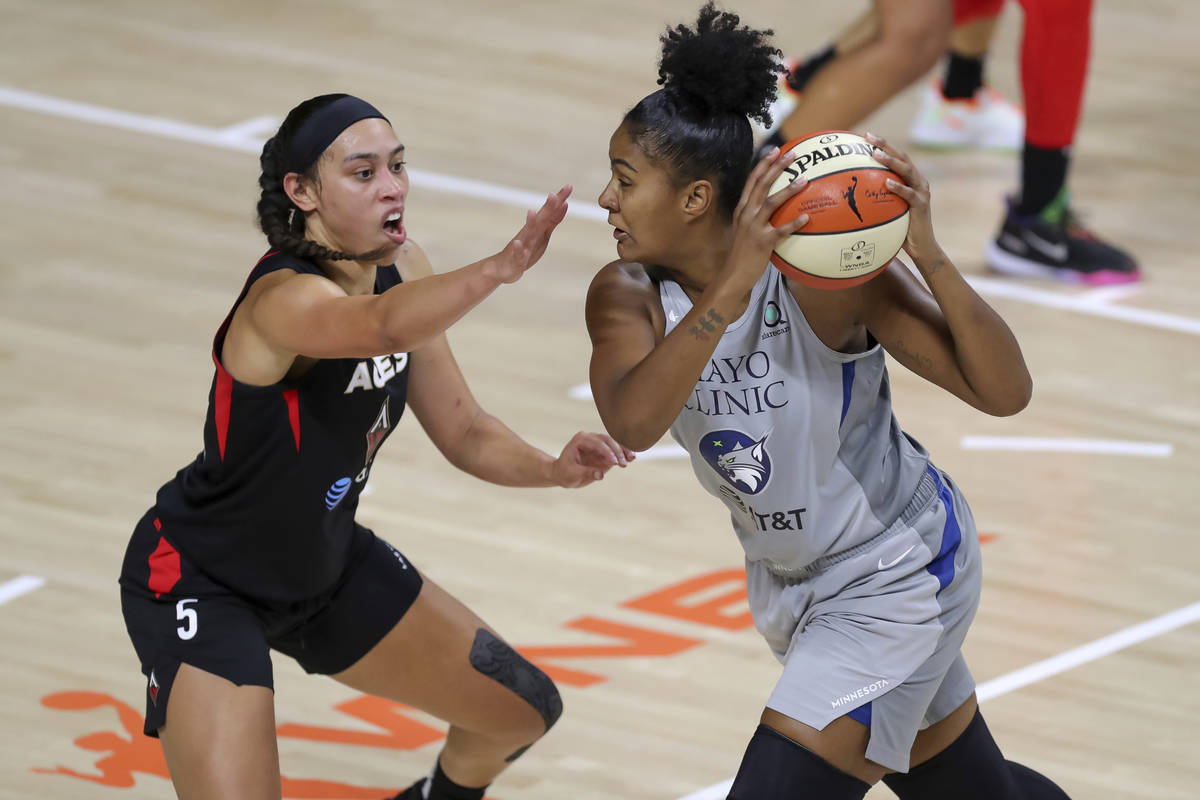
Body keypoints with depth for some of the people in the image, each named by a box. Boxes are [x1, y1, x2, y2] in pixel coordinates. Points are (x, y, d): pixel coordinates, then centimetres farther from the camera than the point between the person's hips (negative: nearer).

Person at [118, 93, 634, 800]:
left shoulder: (401, 269, -6)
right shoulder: (285, 298, -32)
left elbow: (462, 431, 1)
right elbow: (382, 326, -55)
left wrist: (552, 470, -18)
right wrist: (498, 269, -71)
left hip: (326, 564, 8)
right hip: (204, 583, -8)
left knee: (526, 710, 14)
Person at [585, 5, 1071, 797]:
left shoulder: (827, 272, -27)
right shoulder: (626, 296, -14)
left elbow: (1005, 392, -29)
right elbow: (632, 422, -35)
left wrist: (929, 257, -42)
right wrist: (730, 290, -46)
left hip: (898, 579, -6)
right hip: (789, 579, 6)